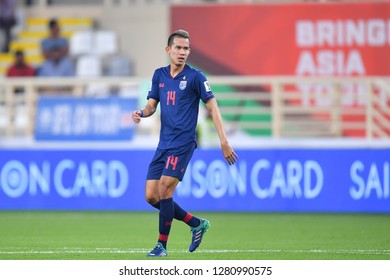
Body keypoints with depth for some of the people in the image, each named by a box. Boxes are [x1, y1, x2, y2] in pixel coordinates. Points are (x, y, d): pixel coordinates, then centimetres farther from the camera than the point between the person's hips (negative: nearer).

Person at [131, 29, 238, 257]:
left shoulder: (195, 77, -6)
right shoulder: (159, 75, 11)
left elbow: (213, 107, -6)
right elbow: (152, 104, 15)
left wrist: (224, 141, -13)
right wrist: (142, 113, -9)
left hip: (182, 144, -7)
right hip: (163, 144, 7)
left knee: (164, 191, -14)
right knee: (151, 196, 3)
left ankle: (162, 245, -3)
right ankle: (197, 224, 18)